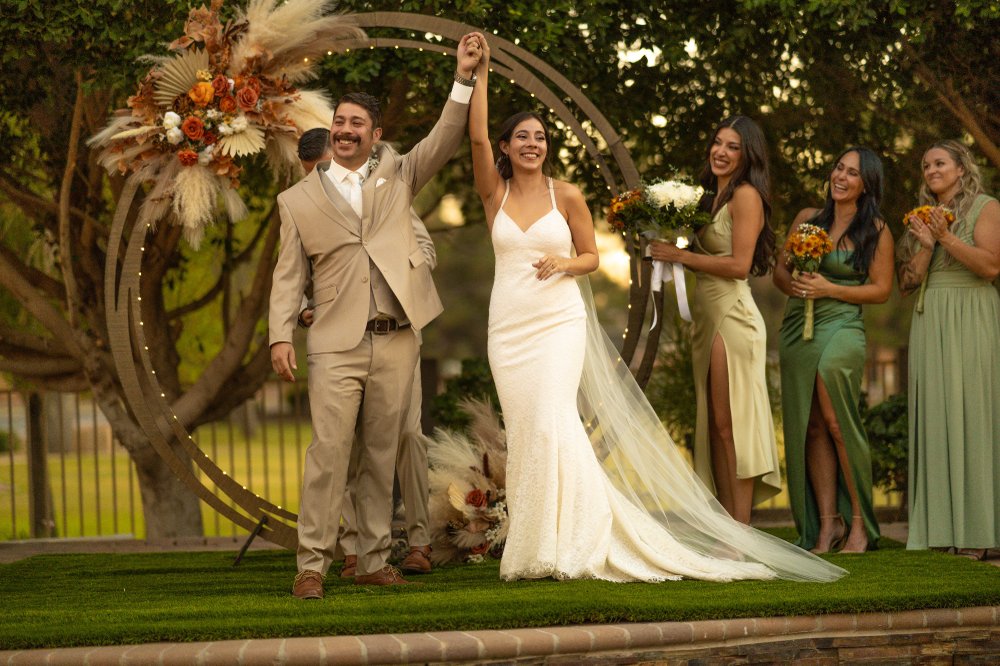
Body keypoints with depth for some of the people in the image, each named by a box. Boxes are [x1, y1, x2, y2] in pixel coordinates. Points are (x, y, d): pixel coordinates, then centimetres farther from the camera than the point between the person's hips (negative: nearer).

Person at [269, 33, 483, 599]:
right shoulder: (300, 199, 9)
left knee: (382, 455, 7)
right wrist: (281, 336, -6)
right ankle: (312, 565, -8)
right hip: (337, 343, -2)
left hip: (396, 340, 2)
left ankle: (374, 561, 12)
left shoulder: (397, 177, 14)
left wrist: (464, 79, -10)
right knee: (329, 452, -10)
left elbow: (443, 142, 1)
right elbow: (289, 275, 6)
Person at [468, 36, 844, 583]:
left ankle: (568, 542, -14)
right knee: (521, 431, 2)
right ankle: (530, 545, 7)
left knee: (553, 422, -18)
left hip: (560, 320, -3)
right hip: (509, 326, 3)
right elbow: (476, 135, -7)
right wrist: (480, 72, -10)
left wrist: (564, 262, -13)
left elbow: (592, 256, 9)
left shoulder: (566, 196, 3)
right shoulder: (495, 192, 5)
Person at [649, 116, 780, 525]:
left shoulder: (746, 195, -8)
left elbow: (739, 264, -16)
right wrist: (664, 244, 4)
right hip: (705, 313, 9)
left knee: (731, 423, -9)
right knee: (714, 426, 7)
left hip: (732, 314, -9)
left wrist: (680, 255, -12)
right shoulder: (713, 196, 19)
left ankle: (741, 533, -8)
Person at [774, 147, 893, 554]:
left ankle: (858, 522, -13)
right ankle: (827, 523, 4)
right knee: (810, 427, 1)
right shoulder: (807, 219, 12)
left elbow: (881, 290, -1)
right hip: (798, 330, 5)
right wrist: (793, 285, -6)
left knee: (834, 419, -19)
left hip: (842, 326, -5)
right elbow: (779, 270, 16)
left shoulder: (876, 230, 1)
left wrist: (829, 289, -11)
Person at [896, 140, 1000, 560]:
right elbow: (910, 281, 10)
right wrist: (926, 245, -7)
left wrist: (947, 237, -16)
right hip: (930, 324, 5)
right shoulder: (922, 217, 17)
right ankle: (939, 527, 2)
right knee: (934, 418, 1)